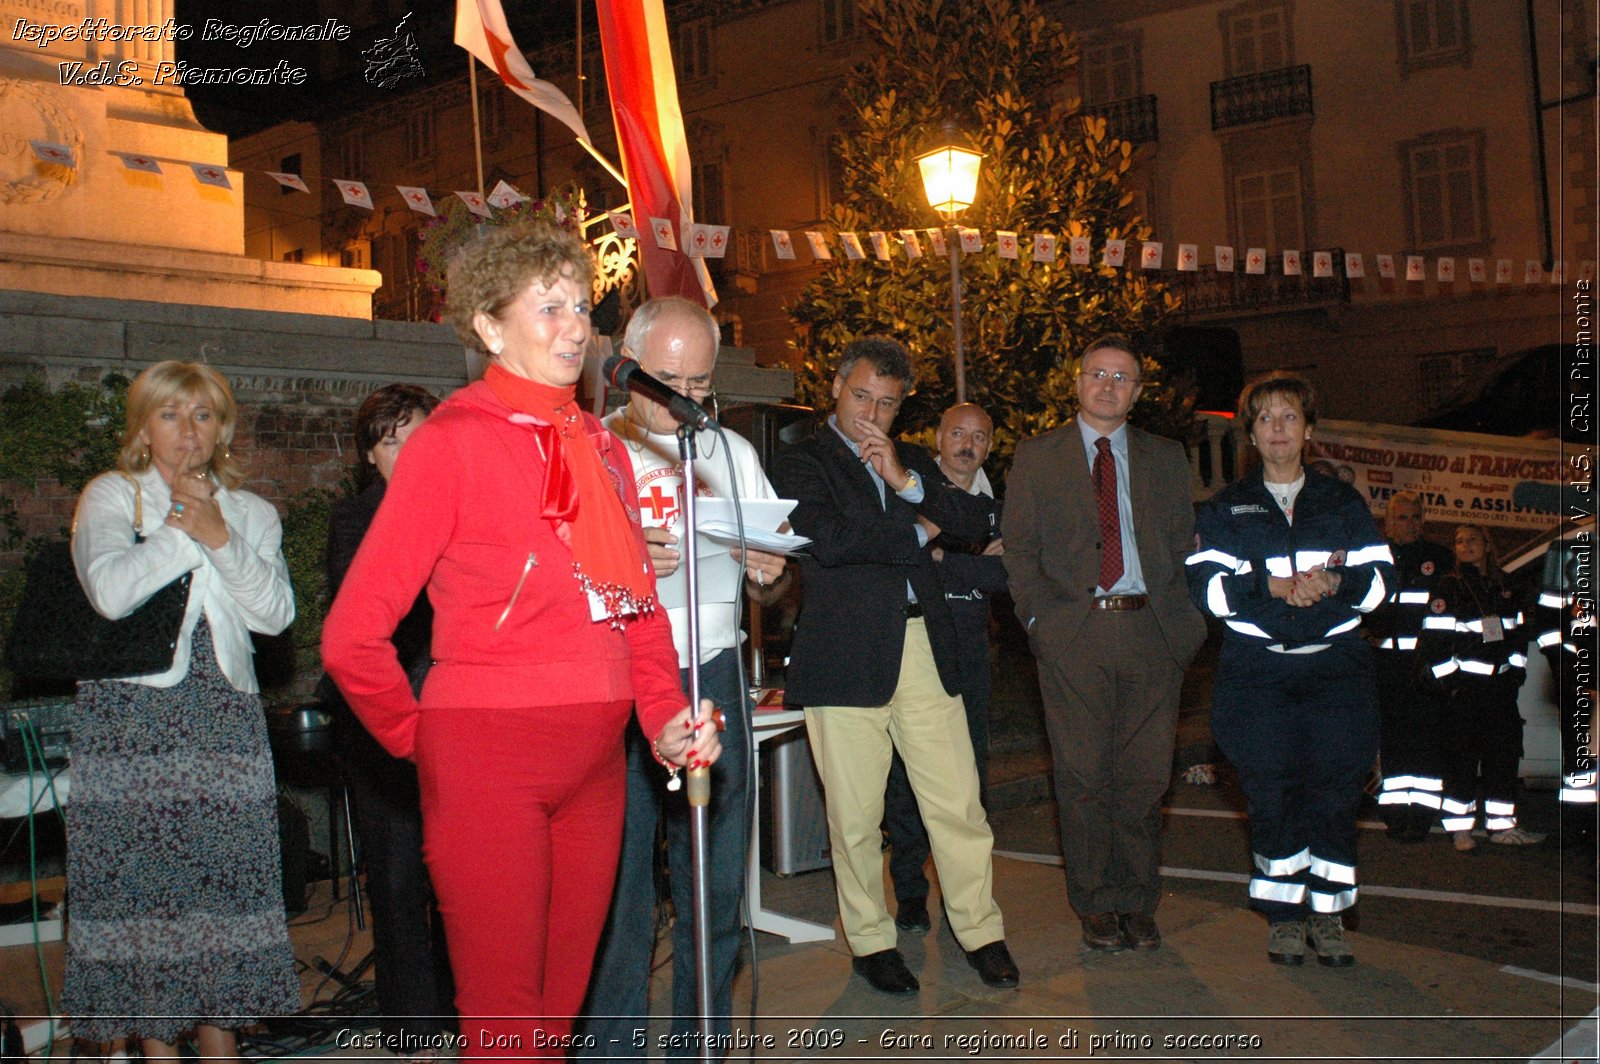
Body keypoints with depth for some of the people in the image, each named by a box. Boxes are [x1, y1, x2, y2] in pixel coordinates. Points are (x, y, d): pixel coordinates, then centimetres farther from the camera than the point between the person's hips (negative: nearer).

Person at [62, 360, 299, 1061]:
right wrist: (183, 530, -7)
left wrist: (218, 536, -10)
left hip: (224, 712, 2)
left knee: (222, 866, 0)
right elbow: (112, 592, -14)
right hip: (130, 714, -2)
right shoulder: (110, 497, 6)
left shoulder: (252, 513, 14)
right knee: (140, 868, -3)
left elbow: (275, 613, -2)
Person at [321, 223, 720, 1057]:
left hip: (594, 762, 6)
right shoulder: (454, 440, -8)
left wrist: (664, 714, 1)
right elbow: (352, 635, -10)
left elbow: (640, 604, 16)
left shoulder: (602, 447, 11)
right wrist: (421, 739, -1)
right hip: (487, 759, -6)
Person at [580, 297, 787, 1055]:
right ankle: (612, 1045, 12)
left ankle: (701, 1041, 19)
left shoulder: (734, 452, 16)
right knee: (616, 885, -2)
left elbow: (768, 587, 18)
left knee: (715, 877, 5)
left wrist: (768, 573, -5)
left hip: (712, 679, 3)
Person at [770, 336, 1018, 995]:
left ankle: (981, 932, 19)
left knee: (959, 804, 4)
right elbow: (827, 539, -15)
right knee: (855, 816, 4)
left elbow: (976, 521, 7)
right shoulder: (801, 463, 3)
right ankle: (870, 941, 20)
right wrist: (916, 533, -3)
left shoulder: (914, 462, 19)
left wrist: (906, 482, -6)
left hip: (924, 648, 4)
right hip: (846, 656, -4)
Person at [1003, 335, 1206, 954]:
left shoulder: (1165, 459, 16)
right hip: (1073, 633, -1)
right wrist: (1040, 617, -7)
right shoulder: (1036, 458, 10)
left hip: (1152, 633, 2)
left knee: (1143, 776, 4)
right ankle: (1095, 906, 15)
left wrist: (1181, 619, 0)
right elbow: (1018, 548, 6)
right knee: (1084, 776, 2)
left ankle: (1137, 903, 19)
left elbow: (1184, 546, 14)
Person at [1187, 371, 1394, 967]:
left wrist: (1333, 583, -15)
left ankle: (1327, 913, 11)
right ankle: (1283, 913, 12)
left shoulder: (1343, 502, 14)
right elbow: (1206, 588, -3)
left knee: (1336, 791, -2)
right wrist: (1273, 586, -18)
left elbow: (1382, 578, 5)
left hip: (1336, 668, 1)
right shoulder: (1225, 509, 10)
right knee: (1271, 794, -2)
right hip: (1257, 668, -1)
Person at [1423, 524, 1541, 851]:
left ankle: (1502, 825, 15)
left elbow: (1518, 634, 20)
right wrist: (1450, 680, -12)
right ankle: (1459, 828, 3)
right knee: (1462, 759, -3)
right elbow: (1434, 642, -8)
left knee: (1504, 753, 7)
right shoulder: (1449, 588, -3)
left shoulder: (1504, 587, 14)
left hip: (1500, 686, 5)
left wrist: (1516, 672, 8)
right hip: (1464, 687, -5)